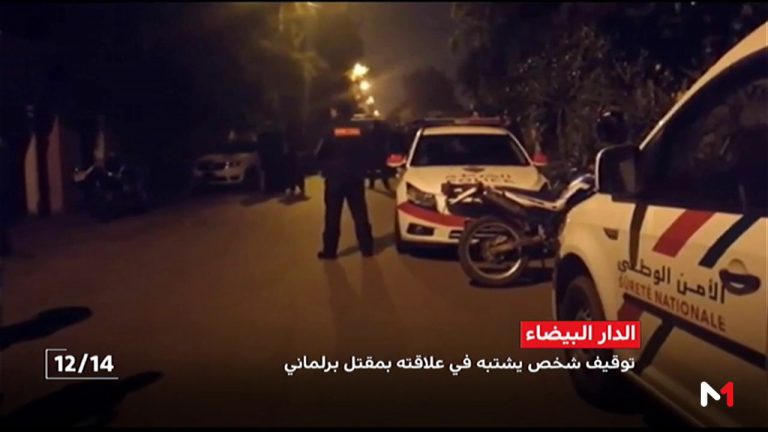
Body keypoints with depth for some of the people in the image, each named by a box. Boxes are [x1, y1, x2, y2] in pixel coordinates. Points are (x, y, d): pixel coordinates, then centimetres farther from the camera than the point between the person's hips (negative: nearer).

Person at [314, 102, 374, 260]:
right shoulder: (359, 130, 2)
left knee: (333, 216, 2)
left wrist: (326, 168, 13)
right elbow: (366, 153, 9)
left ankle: (329, 250, 3)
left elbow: (319, 155, -4)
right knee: (360, 214, 8)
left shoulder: (331, 131, -7)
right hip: (356, 177, 3)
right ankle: (367, 247, 11)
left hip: (335, 177, -3)